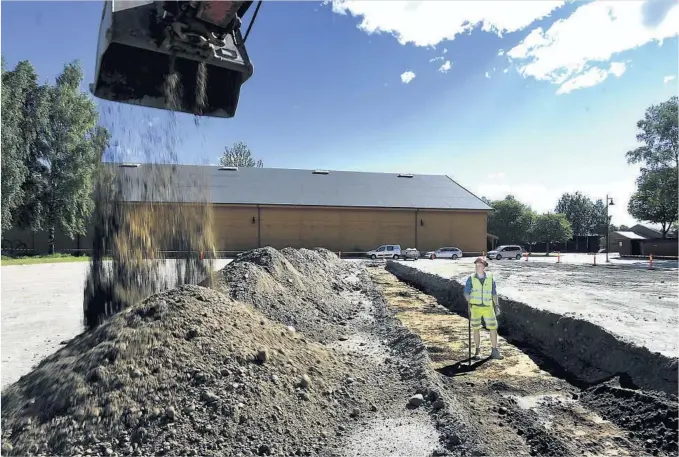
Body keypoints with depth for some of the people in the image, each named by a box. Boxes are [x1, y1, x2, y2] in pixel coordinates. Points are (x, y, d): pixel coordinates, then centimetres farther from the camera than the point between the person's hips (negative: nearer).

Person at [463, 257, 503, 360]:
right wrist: (469, 304, -17)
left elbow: (494, 293, 8)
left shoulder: (490, 278, 2)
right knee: (476, 329, 5)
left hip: (488, 307, 1)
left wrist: (496, 306, 4)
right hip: (475, 307, -1)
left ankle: (494, 351, 12)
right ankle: (477, 351, 18)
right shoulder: (471, 279, -2)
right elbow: (466, 293, -4)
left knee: (493, 328, 0)